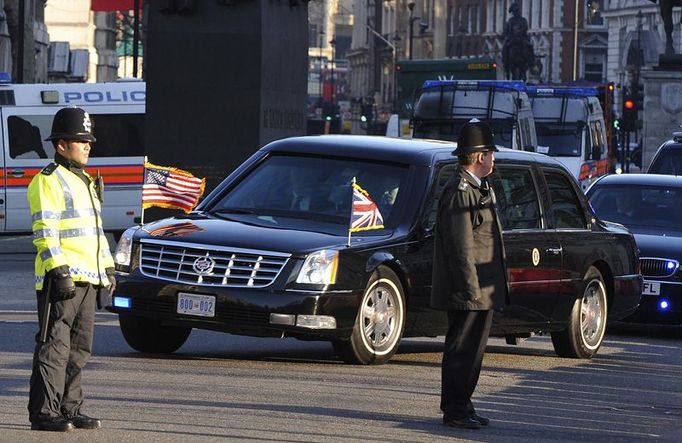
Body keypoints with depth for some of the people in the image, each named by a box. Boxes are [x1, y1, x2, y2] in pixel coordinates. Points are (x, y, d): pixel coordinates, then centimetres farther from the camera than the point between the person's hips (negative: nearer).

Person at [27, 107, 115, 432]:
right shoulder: (48, 181, -8)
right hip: (60, 280, -9)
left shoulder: (84, 182, 22)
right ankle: (44, 413, -9)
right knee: (54, 347, -9)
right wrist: (59, 271, -22)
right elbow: (45, 232, -15)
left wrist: (107, 268, 21)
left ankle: (70, 409, 16)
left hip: (88, 279, 9)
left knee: (79, 348, 11)